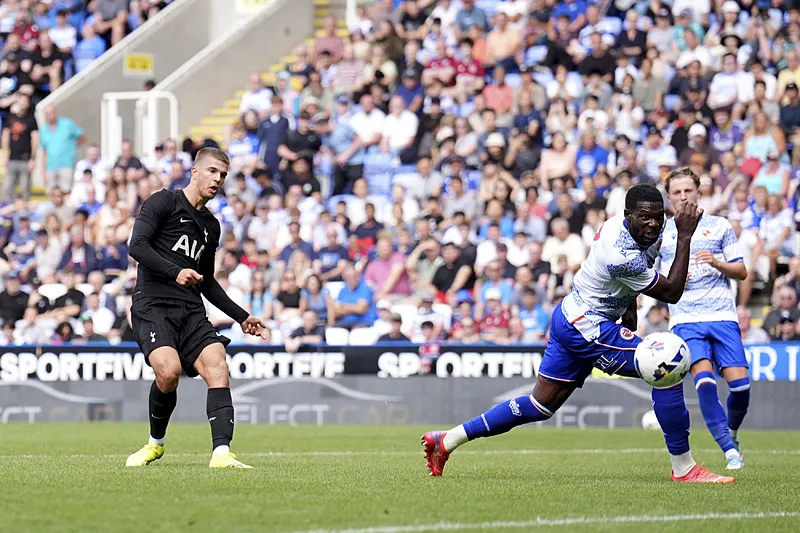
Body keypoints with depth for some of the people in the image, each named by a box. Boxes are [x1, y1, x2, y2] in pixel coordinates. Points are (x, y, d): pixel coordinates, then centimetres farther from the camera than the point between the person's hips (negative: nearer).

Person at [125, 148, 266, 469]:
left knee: (217, 367, -18)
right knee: (169, 371, -26)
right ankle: (156, 443, 1)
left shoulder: (211, 226, 23)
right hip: (152, 306, -6)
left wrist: (241, 317, 27)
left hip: (191, 312, 6)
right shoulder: (164, 202, 2)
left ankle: (221, 453, -28)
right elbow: (137, 246, -11)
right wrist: (175, 272, -23)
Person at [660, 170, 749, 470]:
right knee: (704, 380, -22)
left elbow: (741, 272, 9)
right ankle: (729, 448, -17)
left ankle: (732, 432, 20)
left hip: (723, 316, 0)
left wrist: (717, 262, -10)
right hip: (685, 319, 0)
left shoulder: (720, 226, 11)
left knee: (740, 383, -11)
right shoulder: (661, 233, 13)